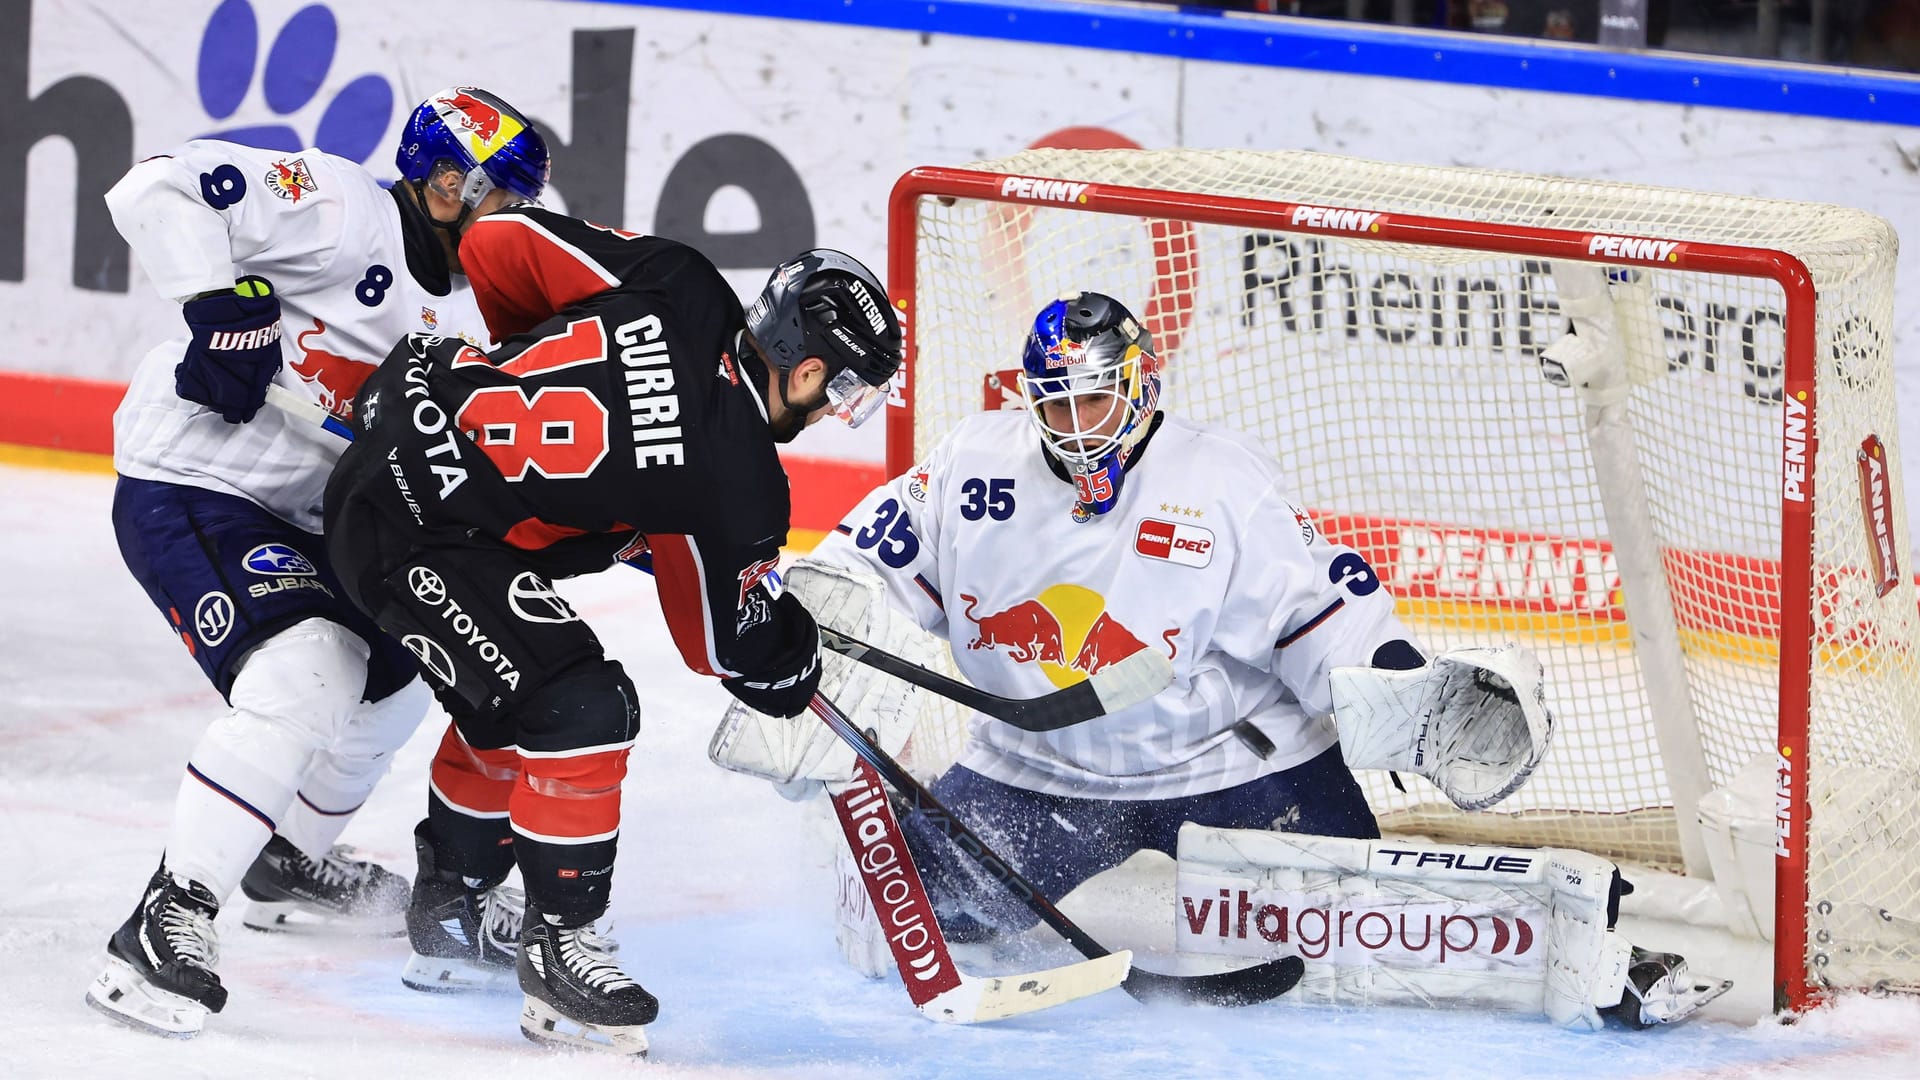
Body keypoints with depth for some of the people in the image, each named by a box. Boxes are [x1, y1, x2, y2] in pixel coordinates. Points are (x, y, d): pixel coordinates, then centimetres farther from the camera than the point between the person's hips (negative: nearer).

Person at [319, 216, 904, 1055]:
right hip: (415, 532, -9)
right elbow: (733, 646, -3)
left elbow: (496, 245, 4)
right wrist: (801, 666, 18)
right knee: (579, 709, -12)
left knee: (507, 705, 25)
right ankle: (556, 943, 0)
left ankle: (448, 902, 42)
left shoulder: (678, 286, -5)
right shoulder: (733, 478, -18)